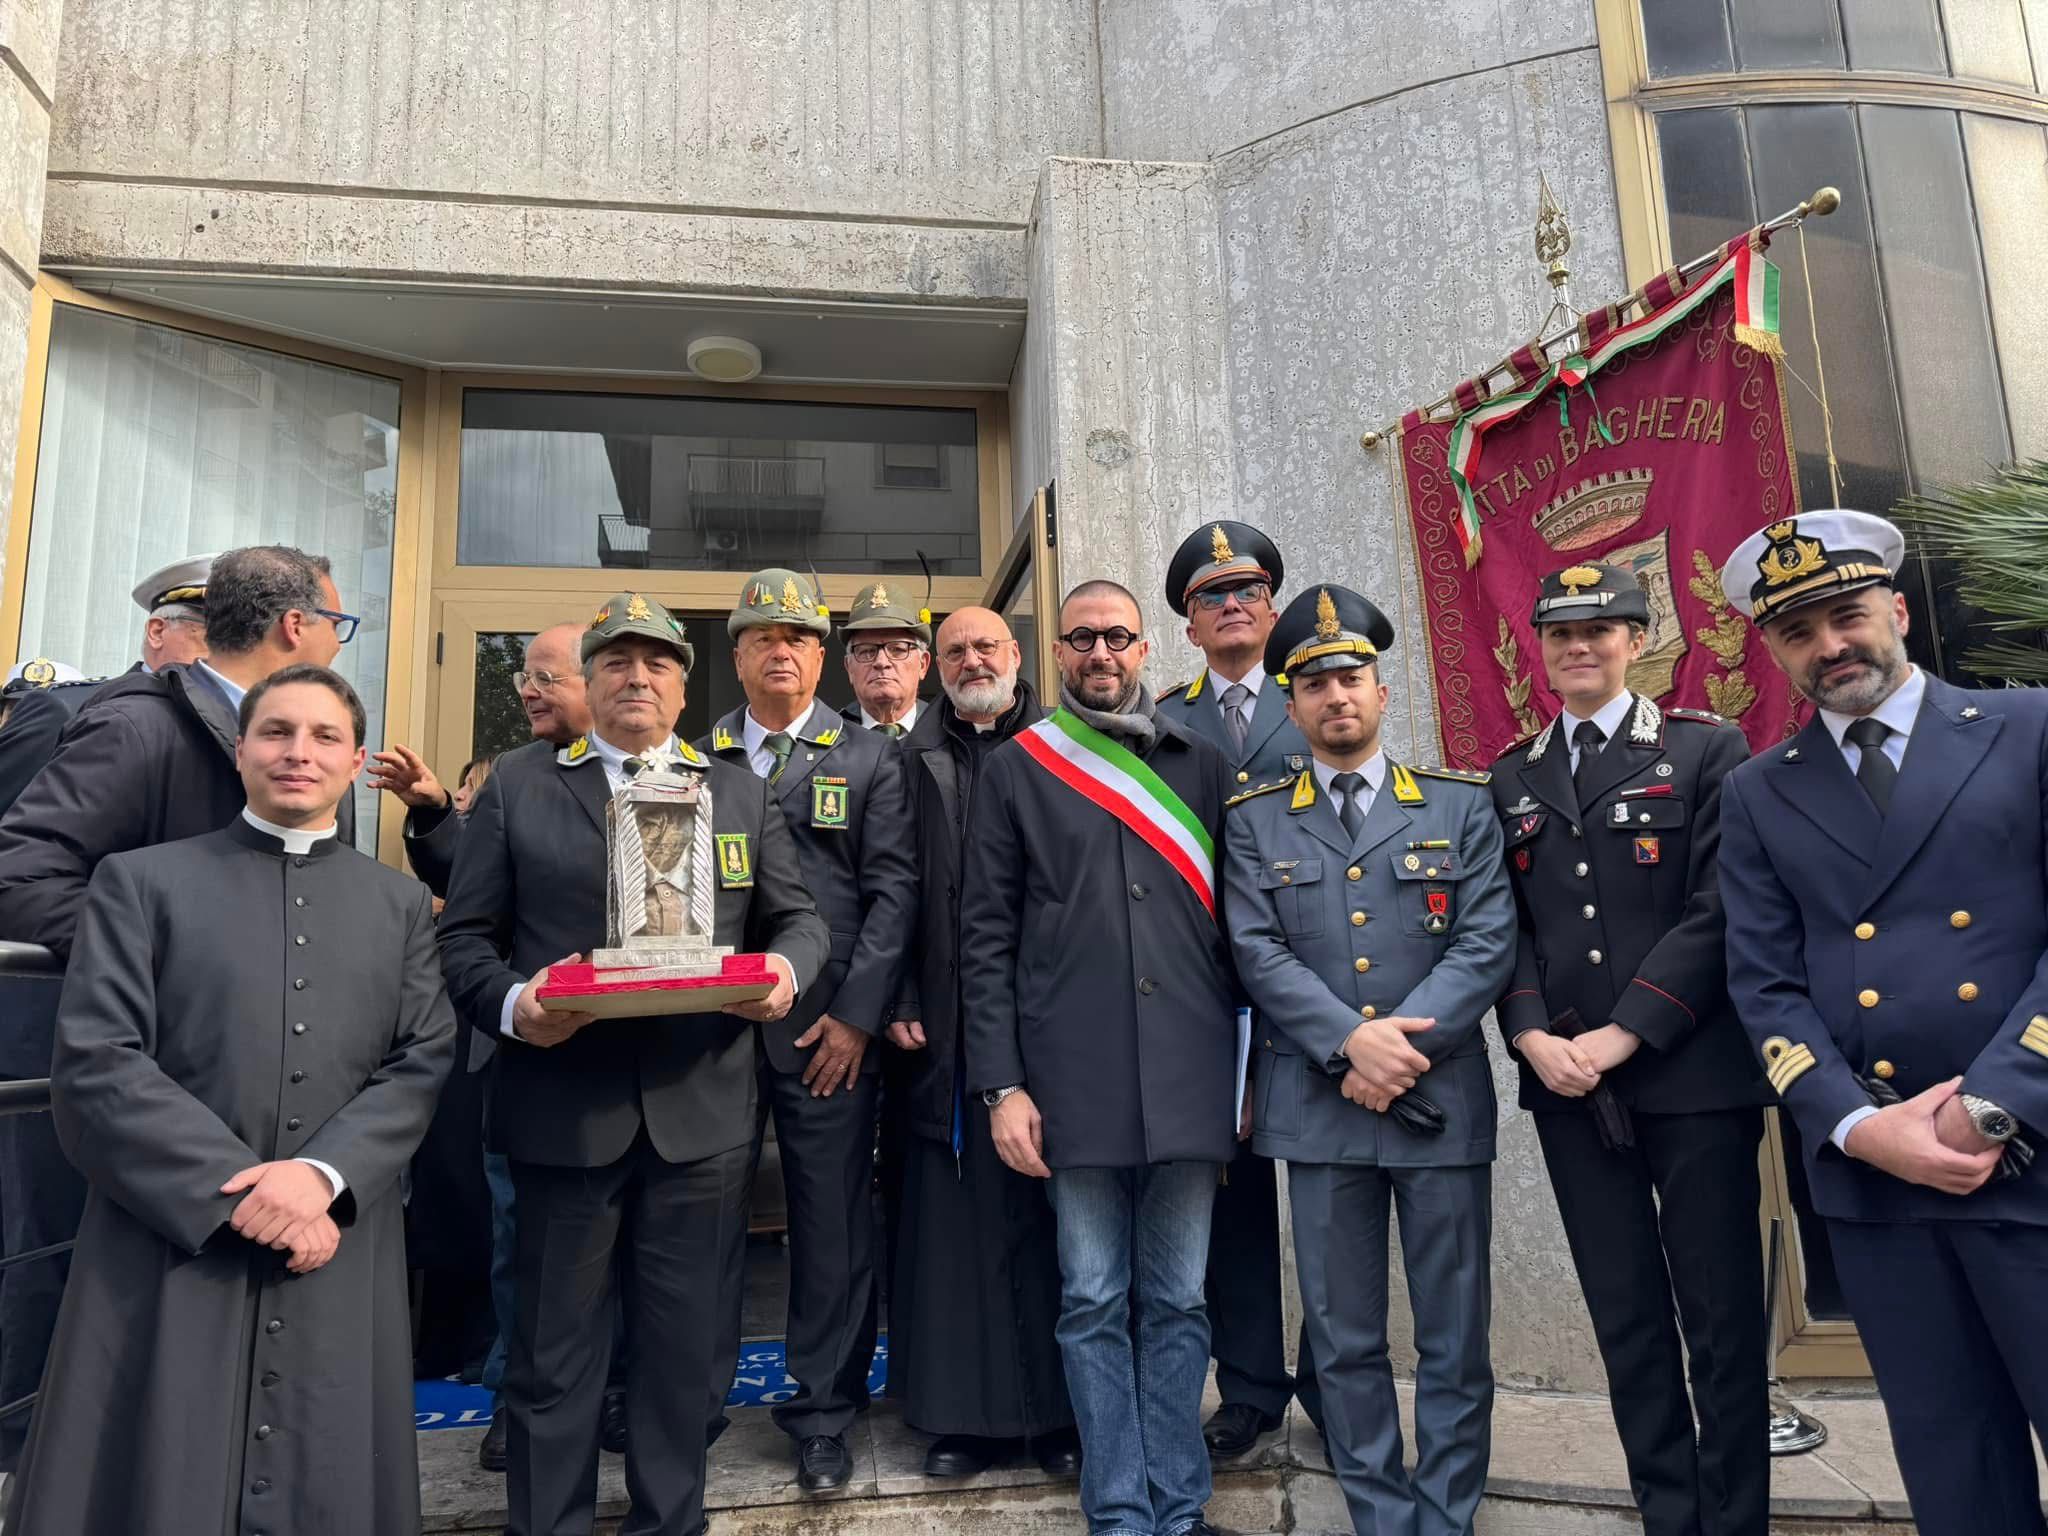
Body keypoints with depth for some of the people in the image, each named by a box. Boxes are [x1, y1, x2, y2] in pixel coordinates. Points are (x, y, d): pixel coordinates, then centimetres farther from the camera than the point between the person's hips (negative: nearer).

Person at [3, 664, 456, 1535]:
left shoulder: (400, 903, 12)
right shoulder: (139, 880, 5)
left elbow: (423, 1064, 3)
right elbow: (94, 1066, -5)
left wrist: (322, 1173, -14)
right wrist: (240, 1193, -13)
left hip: (338, 1258, 2)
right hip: (169, 1249, -2)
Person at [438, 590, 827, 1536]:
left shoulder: (740, 791, 12)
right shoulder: (516, 783, 7)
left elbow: (797, 919, 10)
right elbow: (465, 935, 4)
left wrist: (785, 970, -12)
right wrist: (510, 1004, -16)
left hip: (701, 1111, 2)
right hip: (563, 1108, -1)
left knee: (685, 1350, 11)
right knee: (555, 1352, 10)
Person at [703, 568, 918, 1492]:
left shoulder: (869, 758, 7)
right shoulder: (696, 761, 13)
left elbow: (892, 890, -1)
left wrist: (856, 1014, -9)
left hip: (828, 1027, -1)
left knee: (832, 1224, 5)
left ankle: (823, 1415, 20)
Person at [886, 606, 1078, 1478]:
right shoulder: (912, 760, 9)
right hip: (947, 1025, 1)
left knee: (1050, 1210, 6)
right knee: (956, 1216, 6)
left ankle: (1062, 1410, 19)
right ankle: (967, 1413, 18)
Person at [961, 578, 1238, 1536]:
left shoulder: (1201, 766, 11)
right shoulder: (1016, 768, 6)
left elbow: (1234, 921, 11)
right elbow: (985, 937, 2)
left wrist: (1249, 1066, 7)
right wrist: (1001, 1085, -5)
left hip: (1190, 1073, 2)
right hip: (1074, 1078, -1)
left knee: (1176, 1303, 10)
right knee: (1095, 1304, 7)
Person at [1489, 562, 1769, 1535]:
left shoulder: (1708, 751, 1)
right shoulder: (1512, 781, 12)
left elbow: (1719, 910, -8)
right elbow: (1504, 924, 8)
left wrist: (1623, 1034, -13)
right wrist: (1532, 1035, -8)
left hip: (1693, 1075, -3)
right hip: (1567, 1086, 3)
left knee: (1722, 1317, 6)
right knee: (1625, 1319, 11)